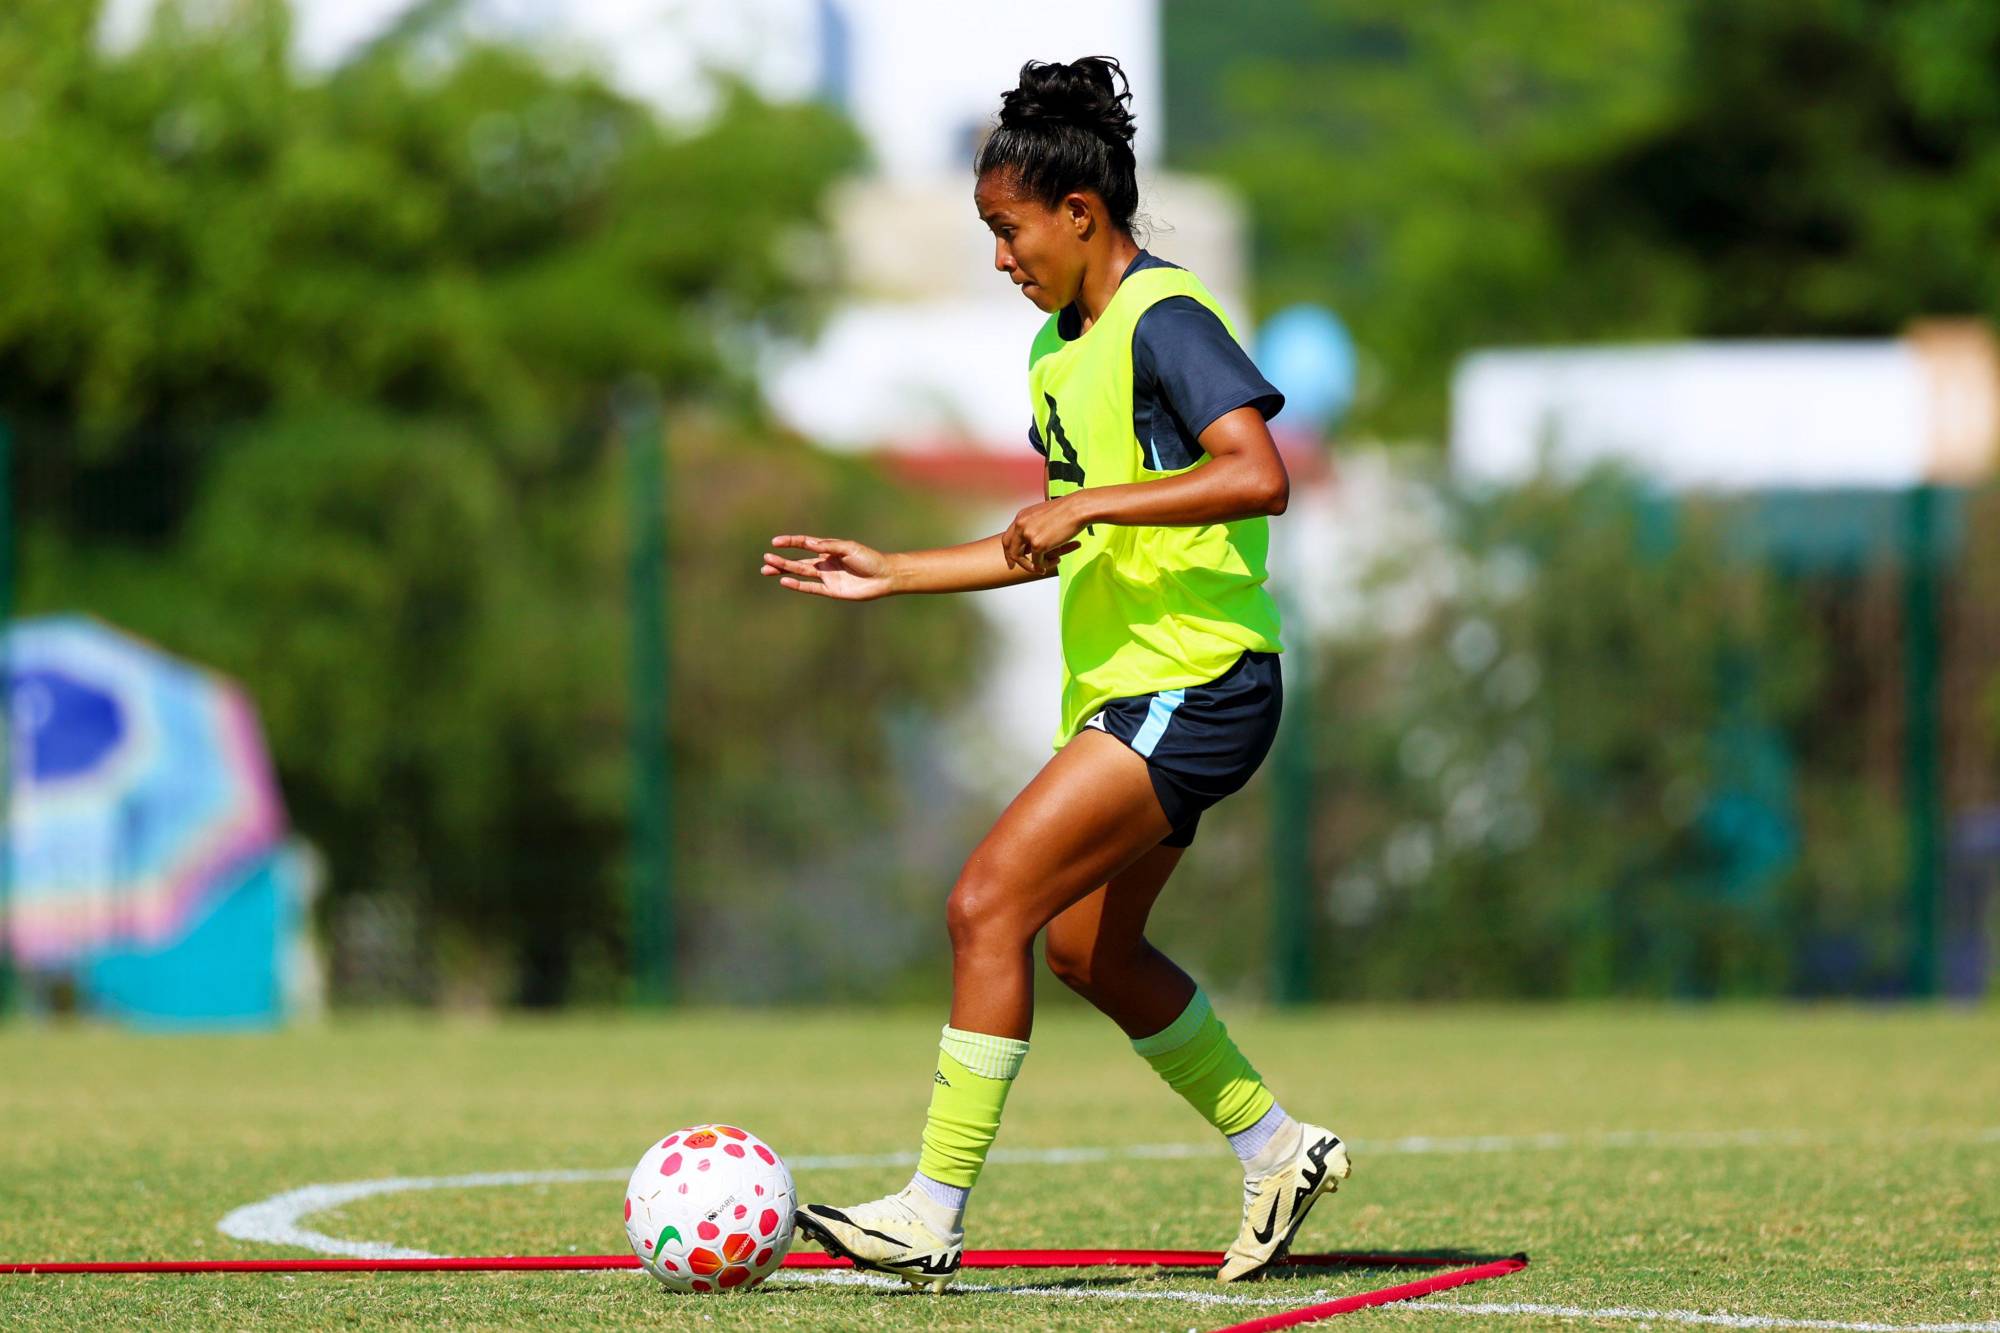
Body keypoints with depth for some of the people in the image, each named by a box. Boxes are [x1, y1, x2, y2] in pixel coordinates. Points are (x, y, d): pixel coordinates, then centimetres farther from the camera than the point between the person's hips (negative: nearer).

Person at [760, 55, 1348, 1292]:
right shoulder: (1062, 349, 16)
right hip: (1126, 683, 10)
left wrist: (1090, 502, -27)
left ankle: (934, 1214, -14)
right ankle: (1278, 1148, 29)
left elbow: (1258, 474, -27)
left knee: (989, 904, -16)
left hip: (1195, 681, -10)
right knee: (1089, 947, 16)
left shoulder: (1164, 321, -14)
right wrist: (891, 573, 20)